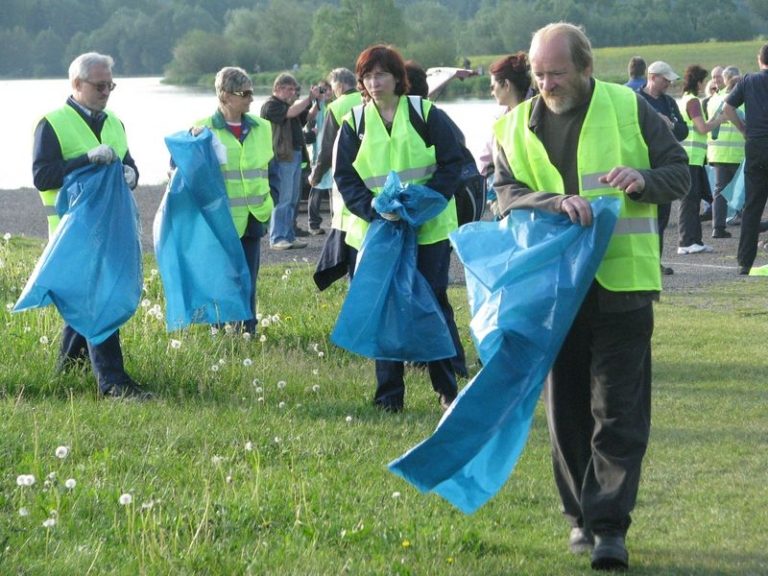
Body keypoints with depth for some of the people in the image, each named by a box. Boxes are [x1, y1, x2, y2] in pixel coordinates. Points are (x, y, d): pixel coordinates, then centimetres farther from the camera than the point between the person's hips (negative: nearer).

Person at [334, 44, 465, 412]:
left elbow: (453, 164, -2)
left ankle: (447, 389, 11)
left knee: (434, 303, 2)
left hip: (429, 228, -2)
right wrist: (374, 209, -13)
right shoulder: (354, 124, 6)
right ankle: (388, 395, 7)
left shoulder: (426, 115, 0)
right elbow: (344, 178, 3)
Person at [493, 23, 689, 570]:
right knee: (567, 408, 10)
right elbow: (508, 195, -4)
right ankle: (583, 516, 22)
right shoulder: (519, 126, 6)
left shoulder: (629, 109, 0)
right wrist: (555, 203, -23)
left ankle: (610, 526, -5)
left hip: (621, 284, -3)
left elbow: (680, 173, 4)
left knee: (619, 411, -5)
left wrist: (643, 181, -18)